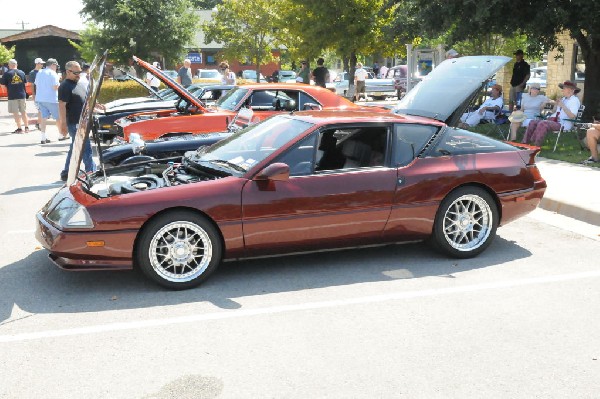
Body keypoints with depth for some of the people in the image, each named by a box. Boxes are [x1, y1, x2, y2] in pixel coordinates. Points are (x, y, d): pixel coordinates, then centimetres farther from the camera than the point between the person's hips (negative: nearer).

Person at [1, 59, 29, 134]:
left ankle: (19, 128, 0)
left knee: (16, 113, 1)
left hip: (12, 96, -4)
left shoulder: (6, 74, -6)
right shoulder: (22, 72, 5)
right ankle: (26, 128, 14)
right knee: (24, 112, 12)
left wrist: (7, 91, 11)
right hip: (22, 95, 4)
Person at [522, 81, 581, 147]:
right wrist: (556, 105, 9)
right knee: (533, 123, -4)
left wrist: (563, 106, -19)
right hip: (554, 120, 9)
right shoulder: (563, 99, 22)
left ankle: (536, 146, -29)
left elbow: (572, 116, -18)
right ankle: (525, 143, -12)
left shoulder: (575, 100, -4)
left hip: (563, 124, -9)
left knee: (542, 124, -32)